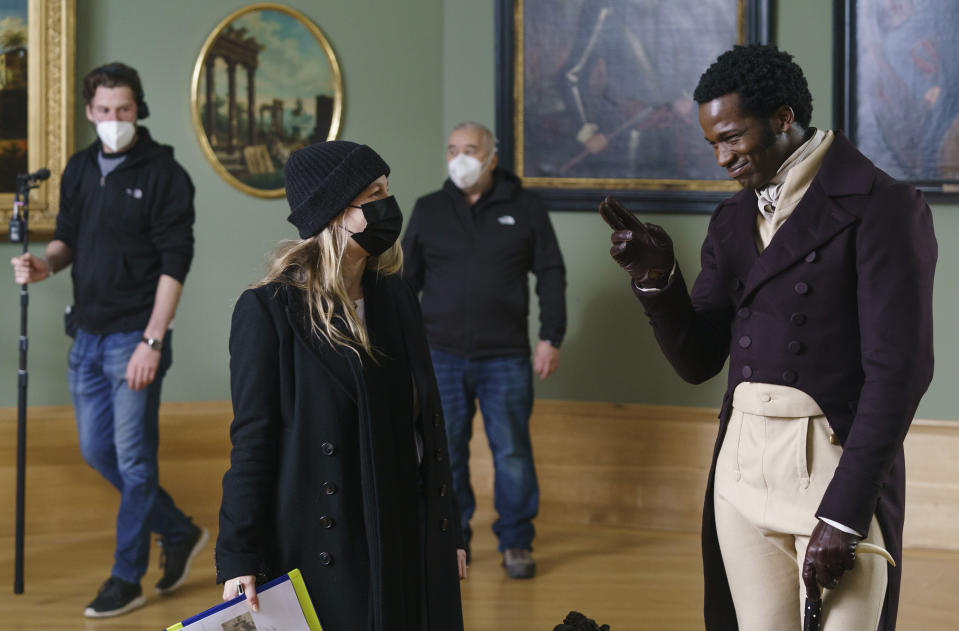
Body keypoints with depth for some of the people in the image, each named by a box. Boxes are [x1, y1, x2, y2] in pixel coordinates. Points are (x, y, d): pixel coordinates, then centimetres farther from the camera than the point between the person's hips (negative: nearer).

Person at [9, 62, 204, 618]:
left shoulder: (163, 173, -10)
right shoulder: (80, 169, 10)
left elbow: (174, 263, -13)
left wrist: (152, 342, -18)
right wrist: (47, 263, -5)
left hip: (135, 338, -7)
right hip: (89, 336, 7)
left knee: (133, 458, -2)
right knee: (98, 451, 12)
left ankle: (127, 579, 9)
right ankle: (180, 534, 29)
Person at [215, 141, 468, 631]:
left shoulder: (395, 298, 8)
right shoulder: (268, 310, -11)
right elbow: (251, 442, -10)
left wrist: (446, 531, 15)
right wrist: (238, 560, -14)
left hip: (409, 544, 6)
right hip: (325, 550, -6)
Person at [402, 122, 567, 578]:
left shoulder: (524, 208, 5)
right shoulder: (428, 211, 9)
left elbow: (551, 275, 6)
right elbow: (406, 279, 14)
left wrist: (551, 338, -2)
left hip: (505, 357, -1)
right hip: (441, 356, 2)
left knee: (512, 452, 0)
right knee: (445, 454, 4)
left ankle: (516, 544, 12)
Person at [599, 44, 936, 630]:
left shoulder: (882, 206, -8)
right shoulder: (733, 219, 14)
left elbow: (899, 367, -14)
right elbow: (697, 359, 13)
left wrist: (844, 514, -19)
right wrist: (658, 275, -6)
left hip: (835, 469, -6)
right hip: (743, 467, 6)